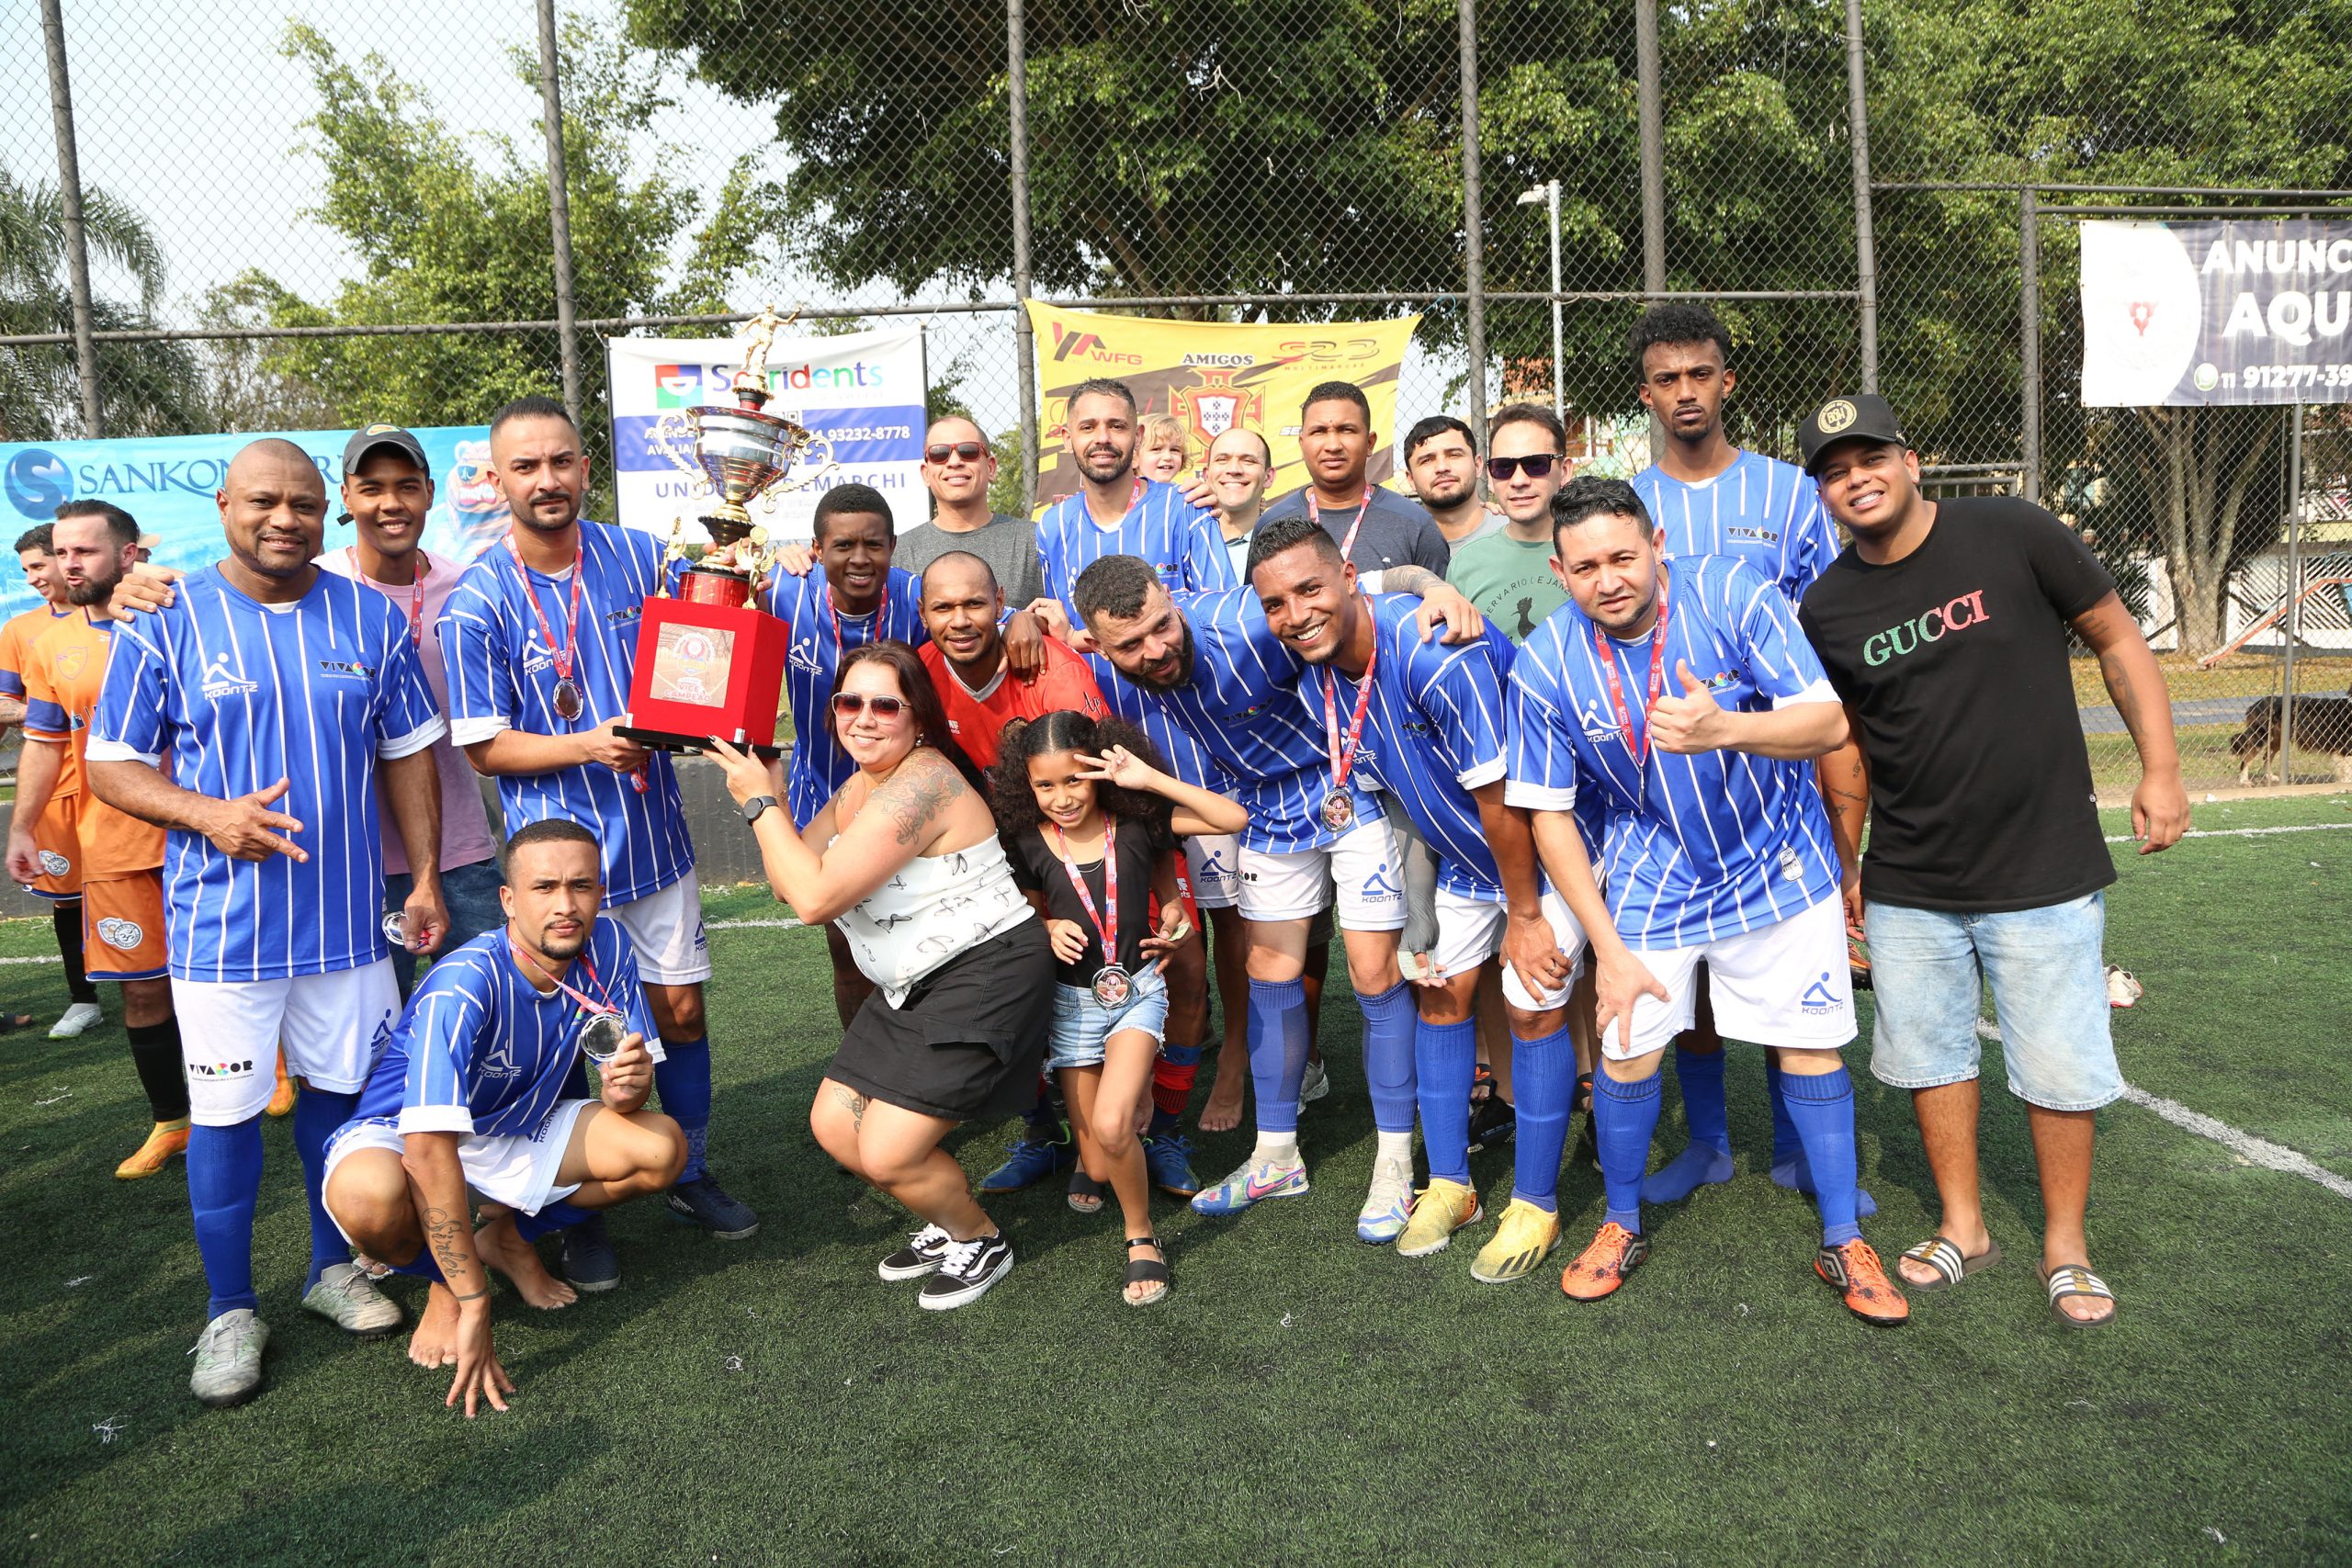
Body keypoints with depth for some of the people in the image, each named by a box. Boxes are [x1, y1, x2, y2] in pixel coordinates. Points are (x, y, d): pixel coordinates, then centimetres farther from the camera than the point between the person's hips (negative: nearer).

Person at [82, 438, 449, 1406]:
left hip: (344, 916, 3)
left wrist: (425, 876, 4)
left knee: (342, 1092, 13)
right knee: (225, 1112, 5)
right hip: (222, 922, -2)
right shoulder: (165, 624, -3)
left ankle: (334, 1268, 33)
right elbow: (108, 765, 0)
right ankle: (231, 1310, 21)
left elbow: (409, 753, 10)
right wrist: (210, 815, -18)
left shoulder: (372, 619, 5)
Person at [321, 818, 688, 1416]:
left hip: (522, 1127, 5)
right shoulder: (464, 984, -33)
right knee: (368, 1196, -39)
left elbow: (629, 1081, -6)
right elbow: (429, 1150, -40)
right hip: (399, 1134, -5)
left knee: (662, 1149, -16)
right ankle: (444, 1277, -2)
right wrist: (473, 1308, -41)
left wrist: (627, 1088, -34)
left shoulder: (607, 947, -16)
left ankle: (507, 1234, 10)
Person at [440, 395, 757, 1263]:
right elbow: (484, 747, -9)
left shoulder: (641, 557, 1)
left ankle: (692, 1176, 31)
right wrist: (590, 746, -23)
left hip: (654, 834, 3)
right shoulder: (479, 601, -10)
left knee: (681, 1010, 12)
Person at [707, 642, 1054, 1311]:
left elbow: (816, 898, -26)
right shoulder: (858, 787, 9)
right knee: (833, 1125, 12)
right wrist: (765, 794, -2)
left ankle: (981, 1242, 19)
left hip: (984, 977, -10)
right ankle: (945, 1225, 33)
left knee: (887, 1153, -10)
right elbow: (788, 883, 7)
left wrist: (760, 803, -17)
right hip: (912, 987, 10)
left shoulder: (921, 784, -23)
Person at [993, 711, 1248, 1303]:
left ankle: (1141, 1234, 1)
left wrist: (1150, 779, -25)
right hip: (1074, 1002, 2)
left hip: (1138, 991, -2)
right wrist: (1049, 931, -13)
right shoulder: (1030, 846, -7)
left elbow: (1234, 818, -19)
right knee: (1098, 1167, 5)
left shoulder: (1135, 823, -12)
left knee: (1111, 1124, -27)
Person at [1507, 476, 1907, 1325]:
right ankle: (1622, 1226, 27)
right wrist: (1608, 948, -11)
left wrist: (1723, 729, -45)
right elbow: (1550, 814, -8)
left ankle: (1843, 1242, 24)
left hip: (1777, 866, 0)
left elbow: (1829, 723, -24)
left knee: (1812, 1049, 5)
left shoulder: (1732, 596, -20)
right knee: (1627, 1051, 2)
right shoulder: (1544, 665, -16)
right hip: (1651, 878, 1)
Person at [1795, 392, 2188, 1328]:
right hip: (1907, 885, 3)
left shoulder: (2010, 532, -9)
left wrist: (2160, 770, -6)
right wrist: (1845, 864, 15)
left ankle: (2064, 1247, 25)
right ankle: (1963, 1229, 31)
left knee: (2060, 1069, 5)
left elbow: (2117, 639, 0)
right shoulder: (1826, 608, 1)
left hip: (2045, 868, -3)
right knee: (1927, 1058, 12)